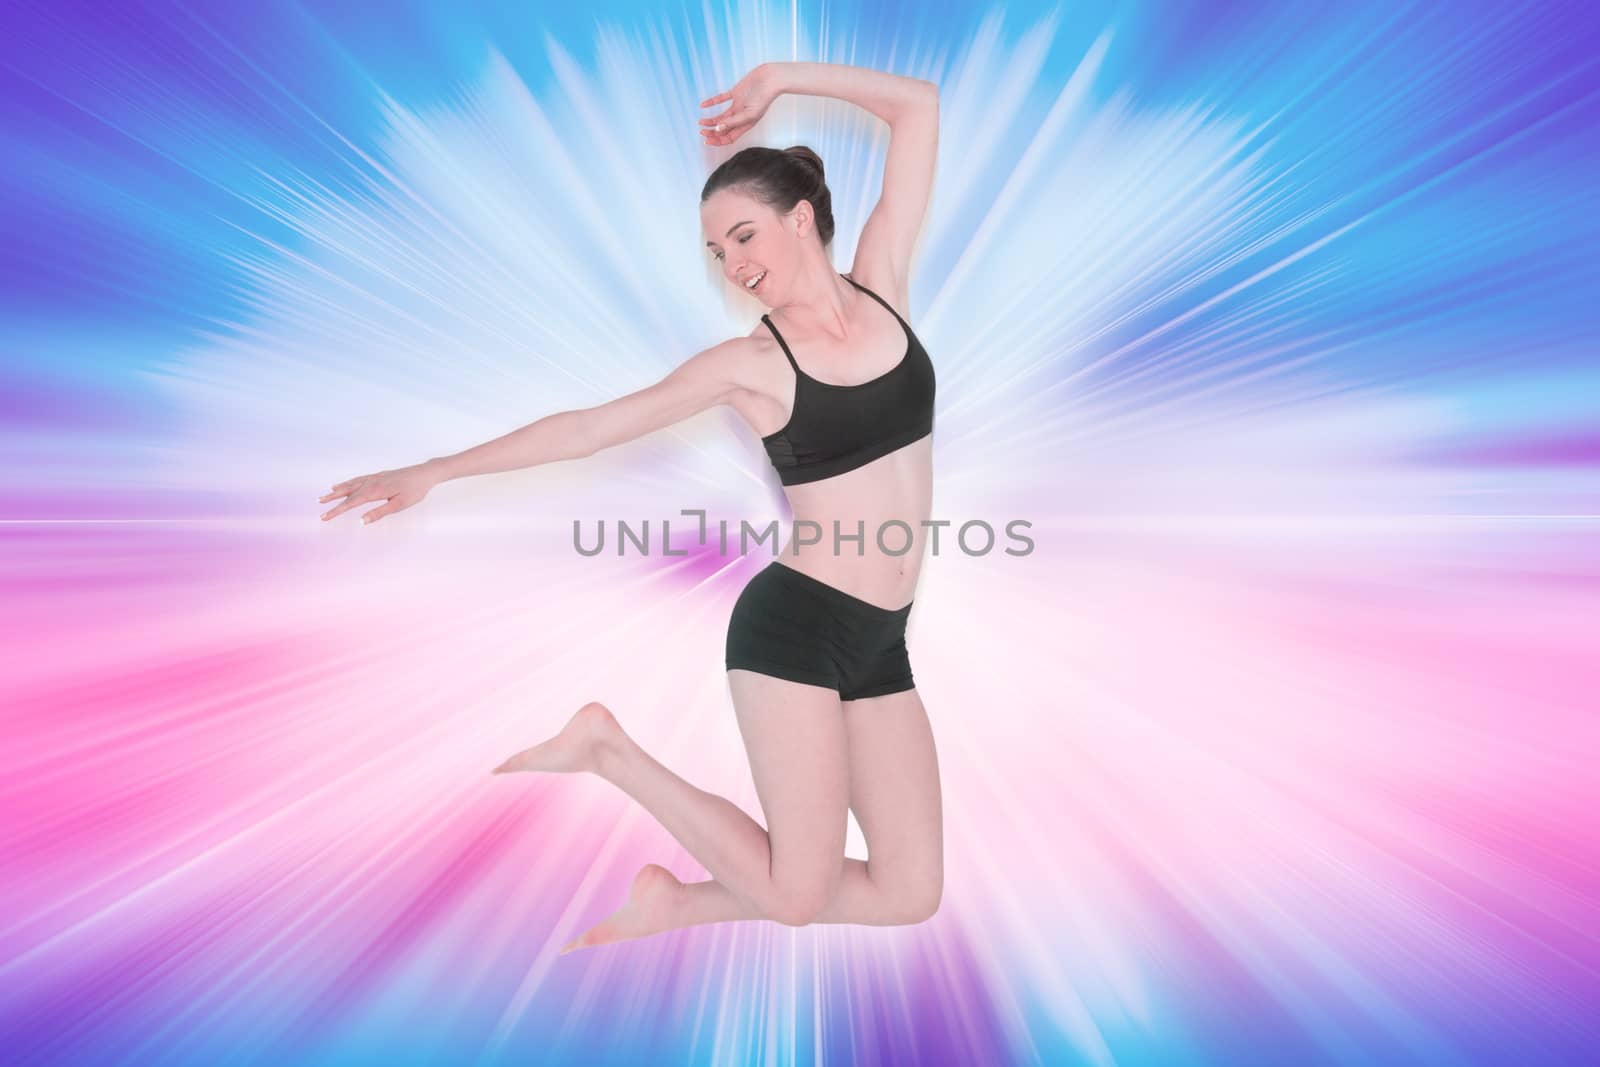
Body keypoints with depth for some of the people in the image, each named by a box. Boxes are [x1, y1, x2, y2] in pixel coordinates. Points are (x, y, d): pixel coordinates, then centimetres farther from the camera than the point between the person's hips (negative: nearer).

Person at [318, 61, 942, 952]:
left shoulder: (881, 283, 7)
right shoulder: (749, 362, -3)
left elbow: (919, 105, 13)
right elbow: (588, 427, 0)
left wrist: (779, 77, 11)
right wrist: (435, 472, 1)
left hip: (878, 643, 5)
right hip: (794, 622, -5)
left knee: (912, 893, 7)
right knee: (797, 894, -1)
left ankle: (683, 903, 22)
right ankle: (605, 748, 15)